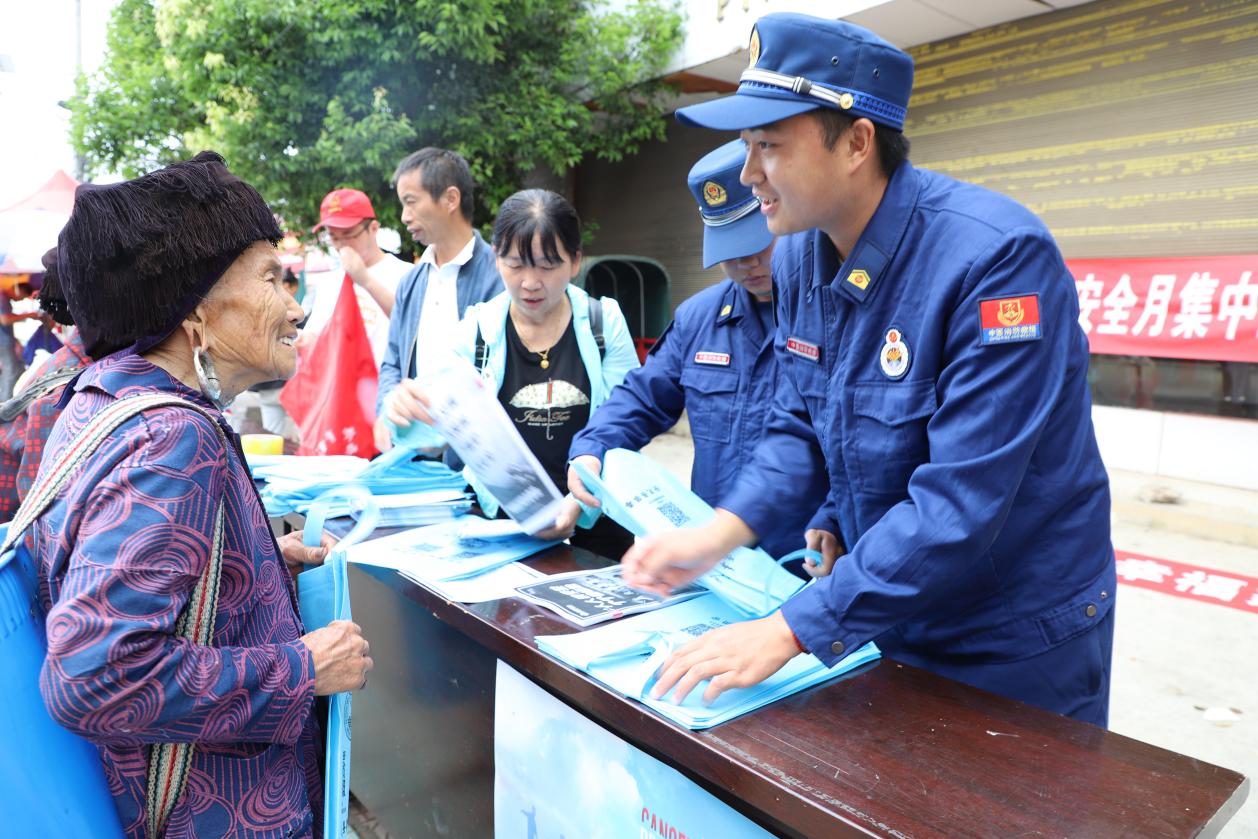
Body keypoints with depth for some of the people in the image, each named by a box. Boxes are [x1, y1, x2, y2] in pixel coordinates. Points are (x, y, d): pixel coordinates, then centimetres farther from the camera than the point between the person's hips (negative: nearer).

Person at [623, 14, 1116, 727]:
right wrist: (720, 534, -13)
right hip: (890, 611, 7)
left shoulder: (997, 256, -29)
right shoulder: (801, 255, -5)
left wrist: (790, 631, -30)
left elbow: (961, 501, -32)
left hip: (1021, 638, -6)